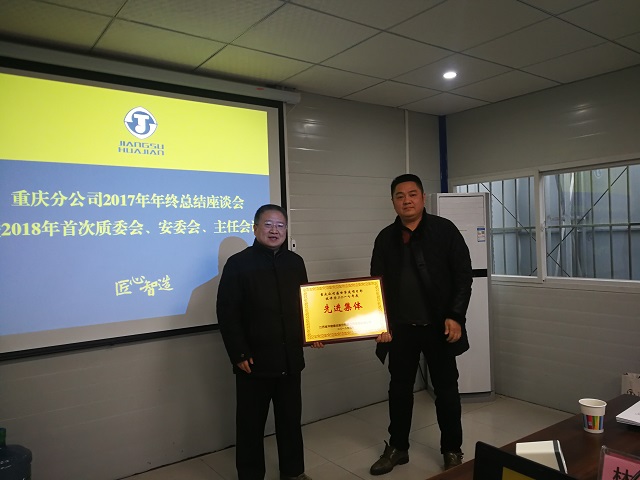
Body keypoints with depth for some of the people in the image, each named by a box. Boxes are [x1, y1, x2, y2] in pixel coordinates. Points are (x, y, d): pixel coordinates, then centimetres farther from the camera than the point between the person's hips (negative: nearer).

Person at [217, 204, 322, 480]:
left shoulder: (295, 262, 8)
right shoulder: (238, 263, -7)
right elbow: (227, 313, -10)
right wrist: (239, 354, -14)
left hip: (290, 358, 5)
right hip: (254, 361, -4)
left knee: (291, 418, 17)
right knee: (251, 424, 9)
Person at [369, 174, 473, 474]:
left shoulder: (444, 230, -4)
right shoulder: (385, 238, 4)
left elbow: (463, 276, -6)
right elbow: (377, 283, 5)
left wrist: (455, 317, -13)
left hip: (438, 326, -2)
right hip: (400, 327, 3)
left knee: (446, 389, 11)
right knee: (399, 388, 13)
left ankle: (452, 450, 29)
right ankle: (397, 448, 30)